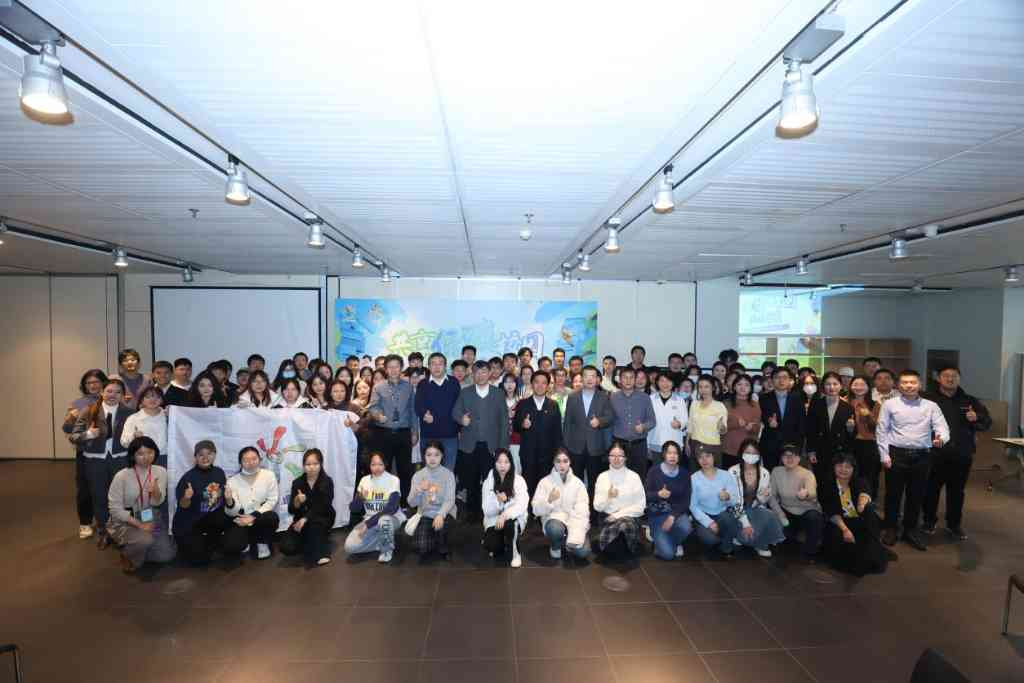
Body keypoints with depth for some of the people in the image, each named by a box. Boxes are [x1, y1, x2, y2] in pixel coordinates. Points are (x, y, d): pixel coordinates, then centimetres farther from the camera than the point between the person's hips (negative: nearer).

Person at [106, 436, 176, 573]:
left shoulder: (161, 472, -6)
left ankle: (138, 551, 21)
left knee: (168, 554, -9)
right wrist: (139, 524, -20)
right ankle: (128, 556, 1)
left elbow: (157, 502, -9)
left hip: (151, 518, 4)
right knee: (145, 540, -34)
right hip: (124, 521, -4)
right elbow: (115, 509, -13)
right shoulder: (122, 476, -16)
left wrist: (155, 491, -32)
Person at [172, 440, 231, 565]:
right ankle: (183, 542, 25)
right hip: (187, 524, -4)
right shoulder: (189, 477, -19)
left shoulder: (219, 472, -4)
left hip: (211, 518, 5)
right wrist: (187, 498, -35)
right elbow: (183, 506, -17)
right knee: (199, 559, -8)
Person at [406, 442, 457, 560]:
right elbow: (412, 503, -5)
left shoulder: (448, 474, -8)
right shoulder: (418, 475, -2)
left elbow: (450, 500, -17)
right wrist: (419, 490, -26)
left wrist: (440, 515, -36)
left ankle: (442, 549, 0)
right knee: (421, 549, -19)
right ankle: (432, 542, 20)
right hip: (425, 514, 1)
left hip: (443, 512, -1)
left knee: (441, 523, -35)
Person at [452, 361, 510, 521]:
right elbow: (455, 412, 7)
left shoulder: (498, 393, 6)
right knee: (471, 480, 7)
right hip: (470, 445, 1)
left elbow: (504, 420, 4)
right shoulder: (465, 393, 8)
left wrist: (503, 446, -2)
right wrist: (461, 418, -18)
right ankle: (472, 511, 22)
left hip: (491, 446, -1)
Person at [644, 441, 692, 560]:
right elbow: (646, 495, -10)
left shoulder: (684, 474, -2)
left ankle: (675, 542, 4)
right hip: (657, 514, -2)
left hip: (677, 512, 2)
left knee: (686, 528, -32)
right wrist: (658, 494, -31)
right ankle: (657, 535, 19)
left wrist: (673, 516, -18)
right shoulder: (654, 471, -10)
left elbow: (686, 501, -5)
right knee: (667, 554, -16)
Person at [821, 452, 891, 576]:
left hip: (861, 522, 1)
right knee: (835, 535, -32)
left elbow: (864, 493, -26)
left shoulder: (858, 482, 1)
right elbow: (832, 513, -12)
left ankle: (870, 555, -21)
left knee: (869, 508, -29)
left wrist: (863, 500, -50)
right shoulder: (828, 487, -3)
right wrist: (845, 529, -28)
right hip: (840, 523, -1)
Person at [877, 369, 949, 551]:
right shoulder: (889, 404, 0)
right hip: (896, 454, -2)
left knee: (916, 495, 12)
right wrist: (884, 455, -5)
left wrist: (941, 437, -29)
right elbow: (881, 431, 0)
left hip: (922, 456, 2)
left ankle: (910, 530, 27)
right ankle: (890, 528, 21)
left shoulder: (931, 406, 5)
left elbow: (942, 427, -5)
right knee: (893, 494, 7)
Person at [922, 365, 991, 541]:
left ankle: (954, 524, 29)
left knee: (957, 491, 14)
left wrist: (977, 418, -11)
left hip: (962, 455, 3)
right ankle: (929, 521, 21)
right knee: (931, 489, 6)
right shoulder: (928, 399, -4)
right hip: (935, 454, -3)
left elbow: (987, 423, 9)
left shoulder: (970, 401, 8)